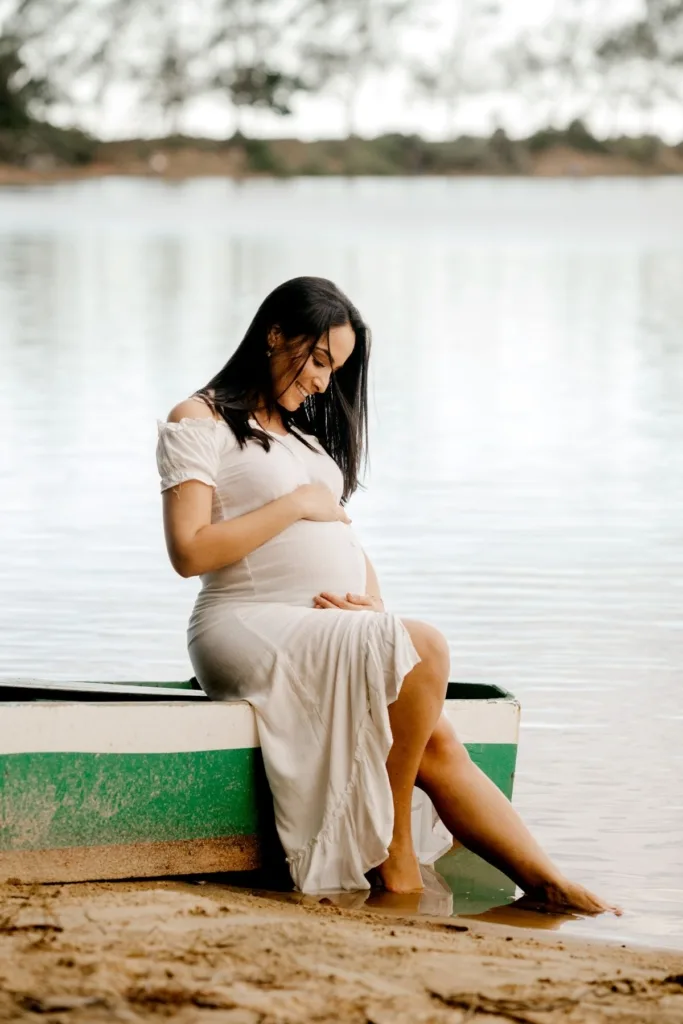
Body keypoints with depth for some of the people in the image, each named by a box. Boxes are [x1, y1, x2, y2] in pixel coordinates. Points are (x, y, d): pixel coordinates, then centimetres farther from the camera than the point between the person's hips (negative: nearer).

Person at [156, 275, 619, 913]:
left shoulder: (306, 431, 27)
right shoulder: (198, 423, 2)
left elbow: (343, 539, 22)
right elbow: (189, 553, -11)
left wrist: (375, 606, 0)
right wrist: (296, 504, -7)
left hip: (341, 627, 7)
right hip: (248, 632, -7)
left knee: (439, 747, -16)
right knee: (423, 648, -29)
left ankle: (546, 883, -21)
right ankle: (396, 864, -25)